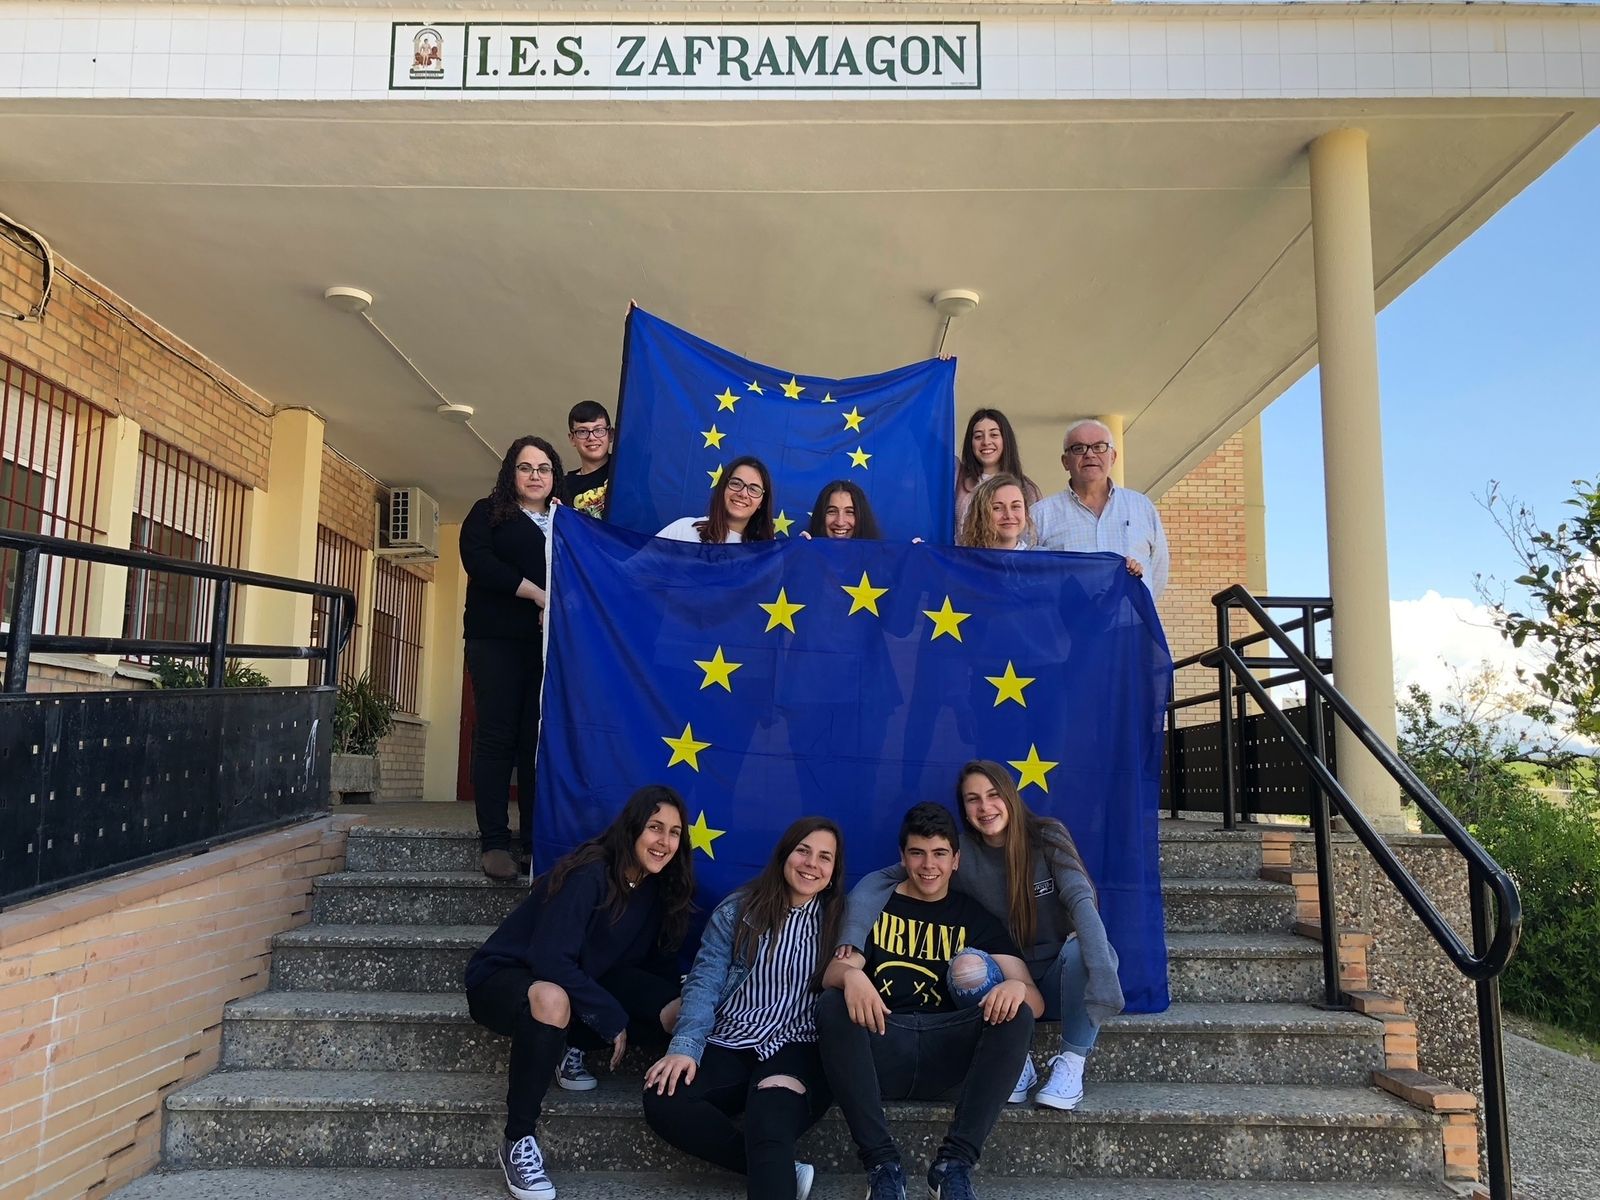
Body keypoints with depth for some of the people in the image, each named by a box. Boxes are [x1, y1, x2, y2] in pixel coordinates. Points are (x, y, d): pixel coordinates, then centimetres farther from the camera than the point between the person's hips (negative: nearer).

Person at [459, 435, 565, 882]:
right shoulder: (488, 513, 11)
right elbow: (477, 560, -6)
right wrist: (536, 593, -12)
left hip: (550, 641, 2)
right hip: (497, 638, -2)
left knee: (540, 739, -2)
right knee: (497, 735, -5)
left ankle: (535, 841, 2)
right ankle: (494, 842, -2)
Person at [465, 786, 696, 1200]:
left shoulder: (658, 887, -3)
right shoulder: (588, 875, -25)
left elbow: (650, 961, 3)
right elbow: (551, 961, -29)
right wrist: (612, 1018, -28)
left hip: (579, 981, 6)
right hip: (505, 977, -6)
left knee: (678, 1009, -12)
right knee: (552, 999, -42)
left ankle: (570, 1050, 5)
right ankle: (518, 1142, -25)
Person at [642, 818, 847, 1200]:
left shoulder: (839, 921, 9)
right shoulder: (737, 910, 7)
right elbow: (704, 982, 0)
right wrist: (685, 1046, -14)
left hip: (796, 1050, -3)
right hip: (728, 1047, 3)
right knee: (662, 1099, -27)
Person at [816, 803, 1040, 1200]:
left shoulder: (976, 917, 15)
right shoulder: (874, 904, 14)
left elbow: (1035, 999, 6)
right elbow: (831, 974, 0)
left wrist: (1017, 986, -21)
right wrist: (851, 975, -26)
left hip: (948, 1051, 1)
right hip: (883, 1042, -1)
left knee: (1016, 1014, -25)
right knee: (832, 1005, -30)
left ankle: (955, 1162, -26)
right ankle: (883, 1163, -27)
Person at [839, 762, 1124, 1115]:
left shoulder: (1047, 837, -10)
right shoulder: (961, 855, -7)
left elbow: (1081, 899, -24)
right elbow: (879, 881, -12)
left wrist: (1101, 977, -41)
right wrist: (851, 944, -31)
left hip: (1059, 980, -1)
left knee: (1082, 950, -33)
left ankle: (1071, 1062, -13)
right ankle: (1016, 1063, -10)